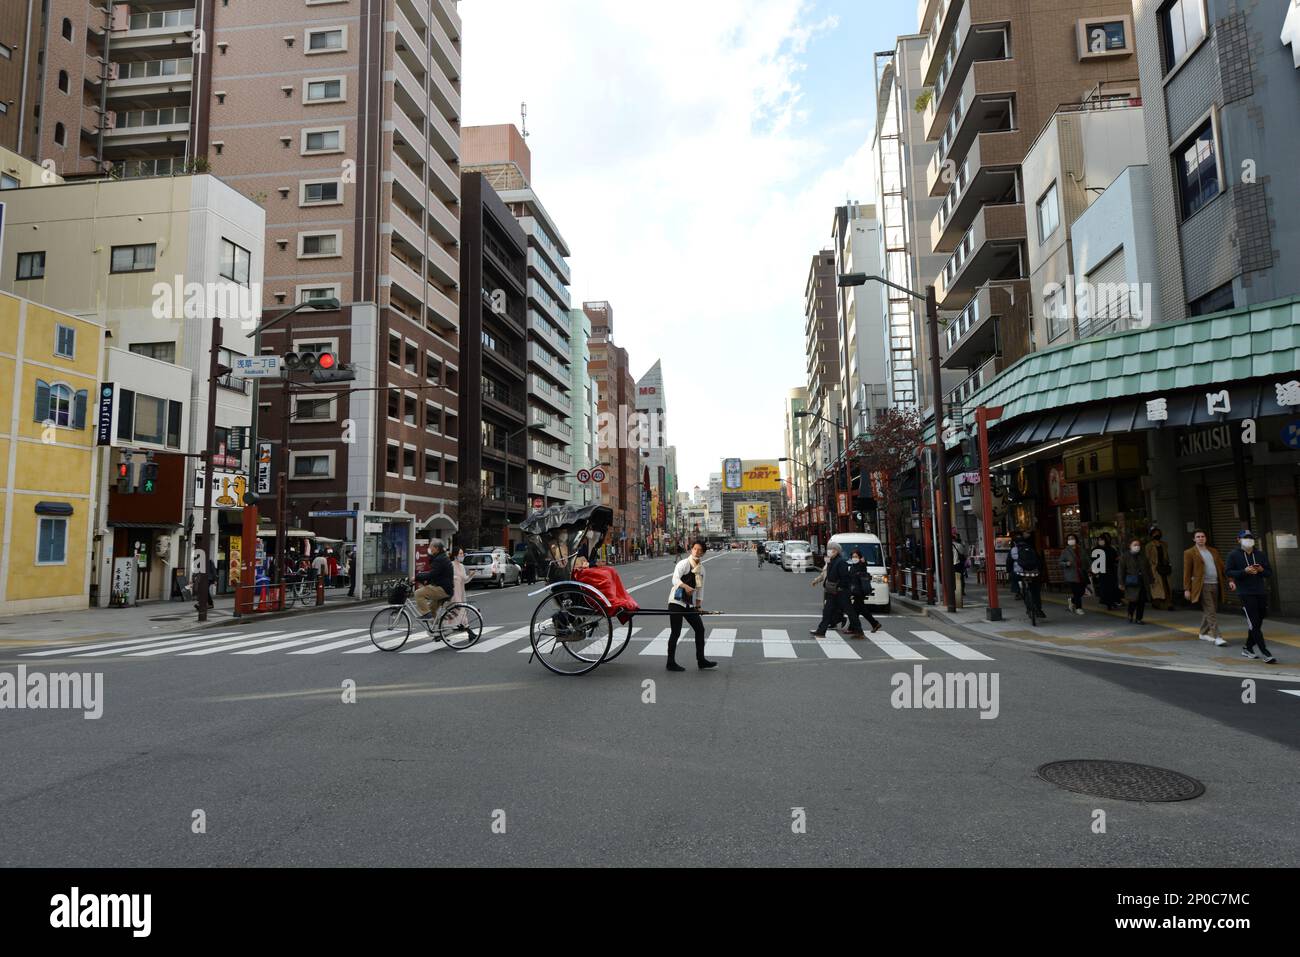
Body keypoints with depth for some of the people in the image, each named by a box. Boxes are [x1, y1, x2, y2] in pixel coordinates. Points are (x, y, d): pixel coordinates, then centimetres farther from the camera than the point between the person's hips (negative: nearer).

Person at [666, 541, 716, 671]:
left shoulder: (701, 568, 9)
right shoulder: (683, 563, -12)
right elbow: (675, 579, -27)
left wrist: (699, 604, 12)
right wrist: (685, 586, -45)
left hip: (690, 604, 7)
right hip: (676, 602, -7)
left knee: (700, 629, 8)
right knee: (676, 632, -5)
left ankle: (701, 660, 19)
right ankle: (671, 663, 6)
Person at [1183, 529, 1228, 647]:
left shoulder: (1214, 551, 16)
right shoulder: (1190, 553, 0)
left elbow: (1222, 567, 14)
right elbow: (1186, 572, -2)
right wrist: (1187, 589, -6)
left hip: (1215, 584, 6)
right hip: (1202, 585, -5)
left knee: (1208, 611, 12)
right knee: (1211, 612, -10)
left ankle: (1204, 633, 25)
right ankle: (1217, 636, -11)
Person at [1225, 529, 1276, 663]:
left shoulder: (1260, 554, 11)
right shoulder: (1233, 554, -1)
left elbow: (1270, 573, 13)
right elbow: (1228, 571, -5)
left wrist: (1261, 570, -9)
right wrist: (1244, 571, -19)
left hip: (1261, 592, 5)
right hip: (1246, 593, -5)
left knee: (1257, 623, 12)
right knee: (1254, 623, -10)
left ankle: (1248, 649, 25)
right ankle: (1265, 653, -11)